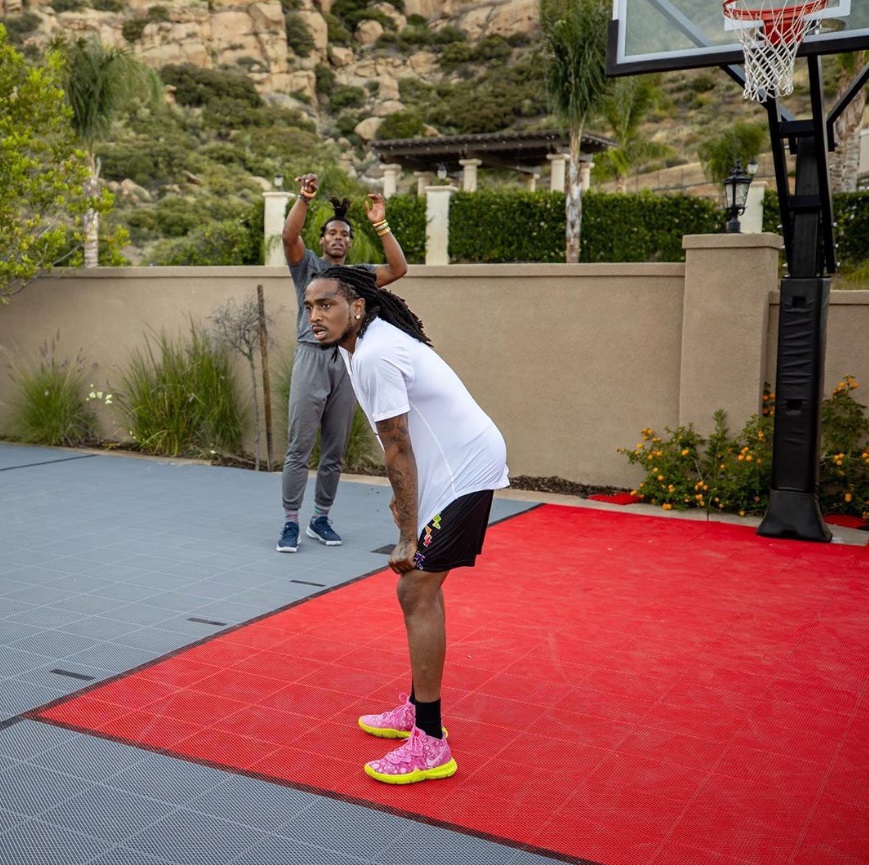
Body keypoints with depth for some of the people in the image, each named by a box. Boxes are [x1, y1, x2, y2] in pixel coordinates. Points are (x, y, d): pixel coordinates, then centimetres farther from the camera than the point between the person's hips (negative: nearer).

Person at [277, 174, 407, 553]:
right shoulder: (307, 265, 11)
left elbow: (398, 269, 2)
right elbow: (289, 236, -8)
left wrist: (380, 224, -3)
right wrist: (303, 198, -17)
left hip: (347, 363, 3)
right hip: (312, 359, -3)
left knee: (334, 452, 7)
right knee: (299, 448, -5)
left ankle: (320, 519, 18)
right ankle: (291, 523, 1)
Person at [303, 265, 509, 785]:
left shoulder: (374, 356, -21)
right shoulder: (364, 344, 10)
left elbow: (399, 451, -21)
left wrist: (407, 537, -17)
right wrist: (404, 500, 21)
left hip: (465, 469, -11)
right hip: (455, 465, 11)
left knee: (416, 592, -10)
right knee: (421, 586, 17)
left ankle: (429, 745, -4)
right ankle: (418, 711, 29)